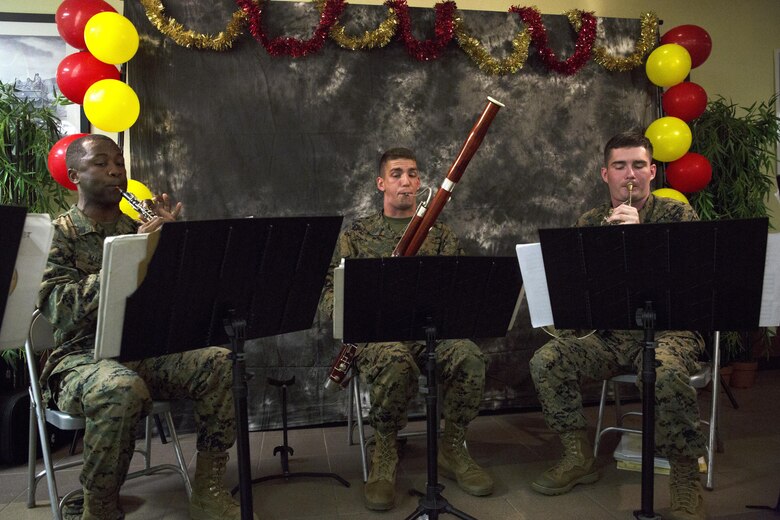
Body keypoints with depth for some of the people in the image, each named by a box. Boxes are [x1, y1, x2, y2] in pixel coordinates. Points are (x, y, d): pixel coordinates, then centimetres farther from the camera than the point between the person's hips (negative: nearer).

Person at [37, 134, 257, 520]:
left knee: (221, 364, -21)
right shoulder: (57, 233, -1)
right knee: (124, 389, -38)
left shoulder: (140, 229, 13)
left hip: (147, 349, 5)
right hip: (83, 356, -4)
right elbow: (59, 308, -18)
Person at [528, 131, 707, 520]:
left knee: (668, 372, -37)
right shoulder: (590, 222, 10)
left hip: (668, 331, -3)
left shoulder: (677, 214, 1)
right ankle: (579, 457, -1)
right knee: (546, 360, -18)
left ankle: (686, 477, -14)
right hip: (611, 335, 4)